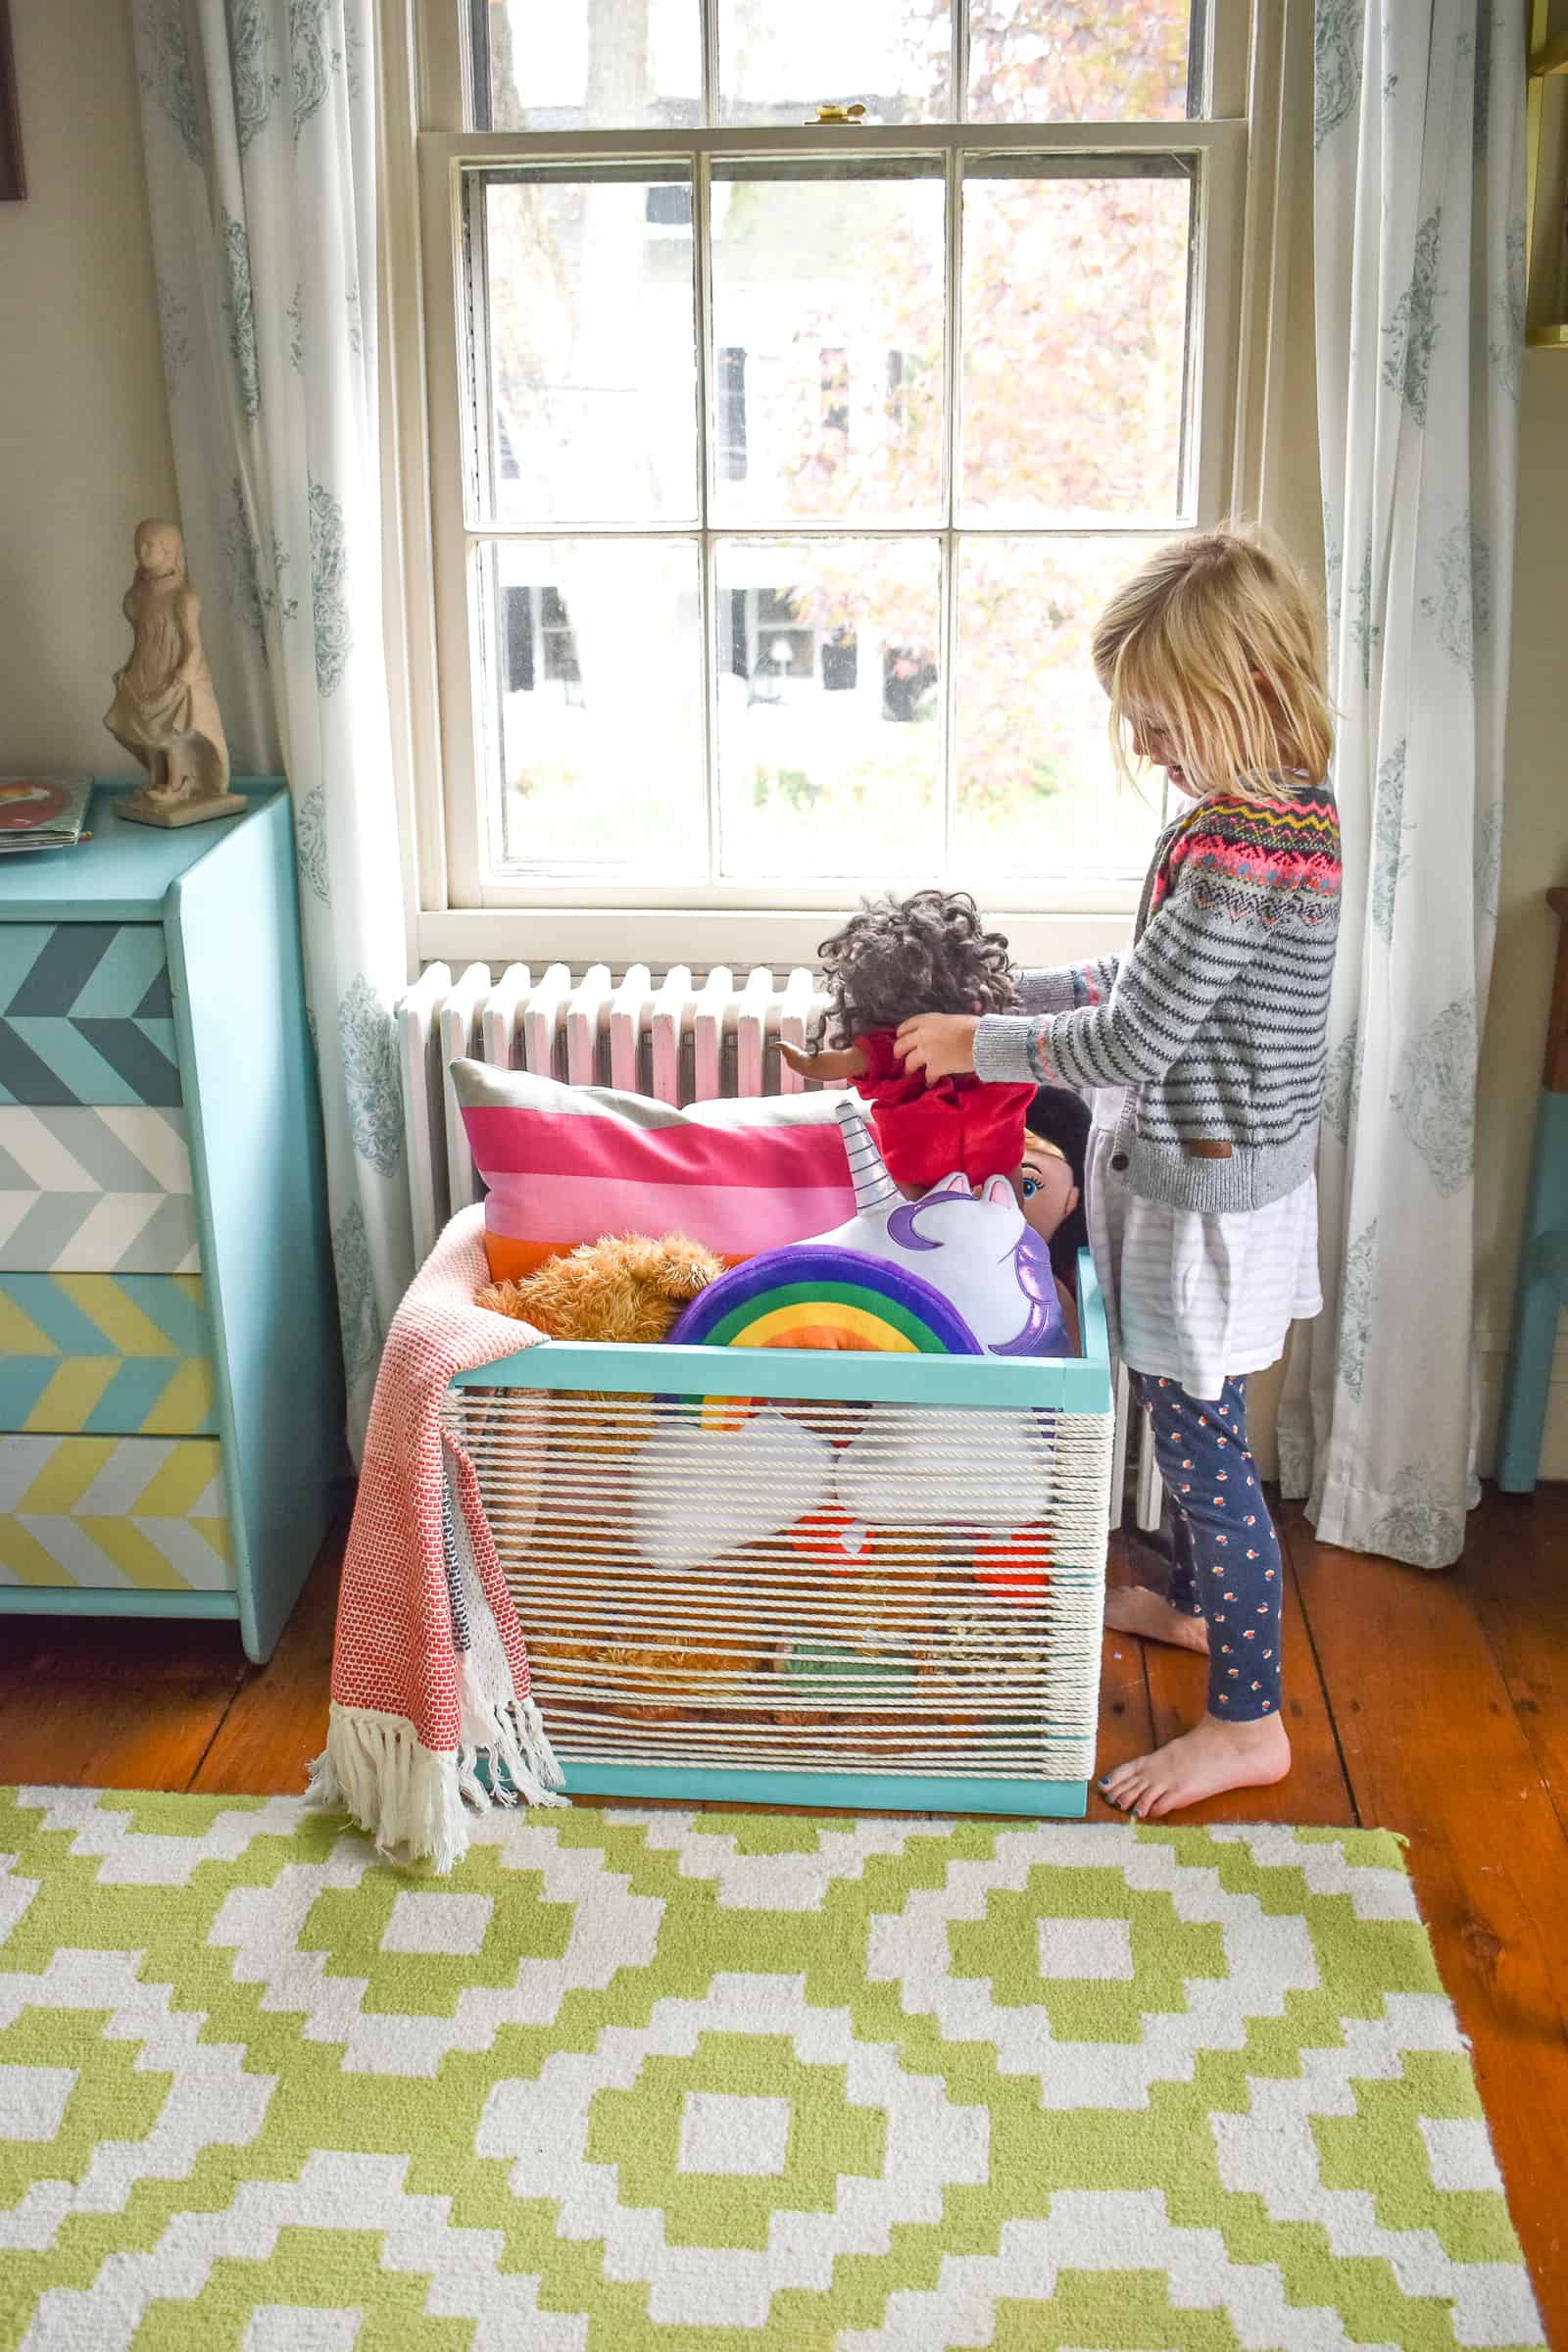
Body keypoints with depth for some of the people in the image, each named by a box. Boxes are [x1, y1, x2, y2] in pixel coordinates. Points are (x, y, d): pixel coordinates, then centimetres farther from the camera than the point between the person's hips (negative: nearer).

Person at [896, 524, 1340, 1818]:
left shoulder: (1239, 841, -28)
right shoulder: (1287, 809, 4)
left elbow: (1132, 1041, -26)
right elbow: (1156, 975, 13)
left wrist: (979, 1044, -13)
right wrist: (996, 994, 8)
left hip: (1207, 1194, -10)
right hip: (1213, 1171, 10)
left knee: (1205, 1445, 1)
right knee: (1186, 1417, 26)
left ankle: (1249, 1723, 15)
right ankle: (1193, 1600, 47)